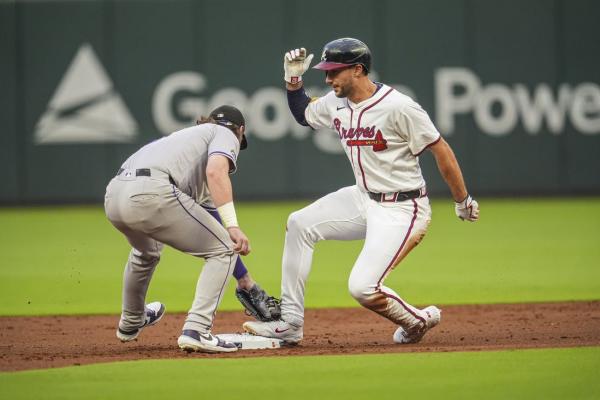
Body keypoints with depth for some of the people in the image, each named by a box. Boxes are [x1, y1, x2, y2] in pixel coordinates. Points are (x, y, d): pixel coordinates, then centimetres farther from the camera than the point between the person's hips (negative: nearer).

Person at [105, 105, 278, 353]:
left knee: (146, 251, 40)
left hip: (113, 196, 9)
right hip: (151, 193, -9)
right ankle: (196, 331, -6)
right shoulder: (226, 135, 18)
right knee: (224, 250, 6)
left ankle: (130, 323, 56)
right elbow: (216, 170, -10)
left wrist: (245, 280, 40)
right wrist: (233, 226, -16)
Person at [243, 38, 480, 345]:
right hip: (363, 200, 8)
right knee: (300, 224, 2)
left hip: (402, 211, -8)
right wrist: (293, 79, 5)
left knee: (362, 287, -18)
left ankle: (418, 320, 12)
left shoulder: (398, 107, -23)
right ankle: (290, 323, 6)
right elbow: (303, 115, 23)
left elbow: (441, 150, -16)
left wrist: (463, 202, -10)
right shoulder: (336, 103, 1)